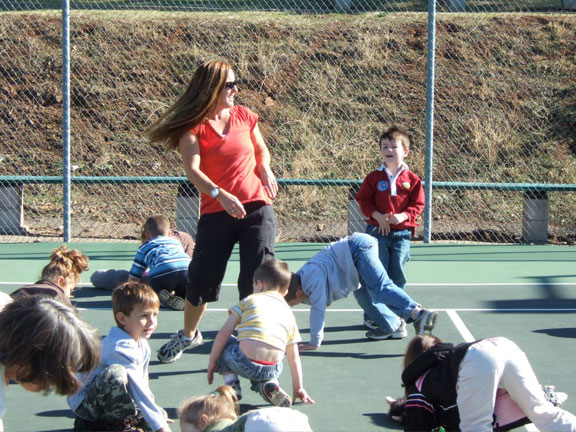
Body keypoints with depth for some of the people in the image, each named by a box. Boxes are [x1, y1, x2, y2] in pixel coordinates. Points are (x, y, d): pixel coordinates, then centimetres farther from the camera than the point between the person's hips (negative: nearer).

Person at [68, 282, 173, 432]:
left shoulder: (142, 345, 3)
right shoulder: (119, 349, -28)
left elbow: (142, 382, 11)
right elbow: (136, 388, -33)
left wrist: (160, 416, 2)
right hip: (84, 402, -10)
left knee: (161, 414, 4)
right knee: (115, 373, -37)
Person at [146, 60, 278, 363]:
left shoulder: (244, 116, 7)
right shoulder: (193, 127, -4)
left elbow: (262, 150, 24)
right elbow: (192, 169, -18)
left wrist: (265, 168, 2)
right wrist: (220, 194, -33)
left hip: (256, 208, 2)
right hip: (216, 213, -2)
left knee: (257, 281, -3)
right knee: (201, 280, 7)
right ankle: (188, 335, 33)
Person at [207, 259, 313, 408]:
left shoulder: (249, 300, 15)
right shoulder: (288, 313, 24)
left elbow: (224, 332, 8)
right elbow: (294, 358, 25)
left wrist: (212, 361, 17)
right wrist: (298, 389, 32)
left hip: (244, 364, -3)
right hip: (272, 370, 3)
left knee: (223, 342, 26)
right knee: (257, 376, 38)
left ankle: (231, 383, 12)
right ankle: (269, 385, 4)